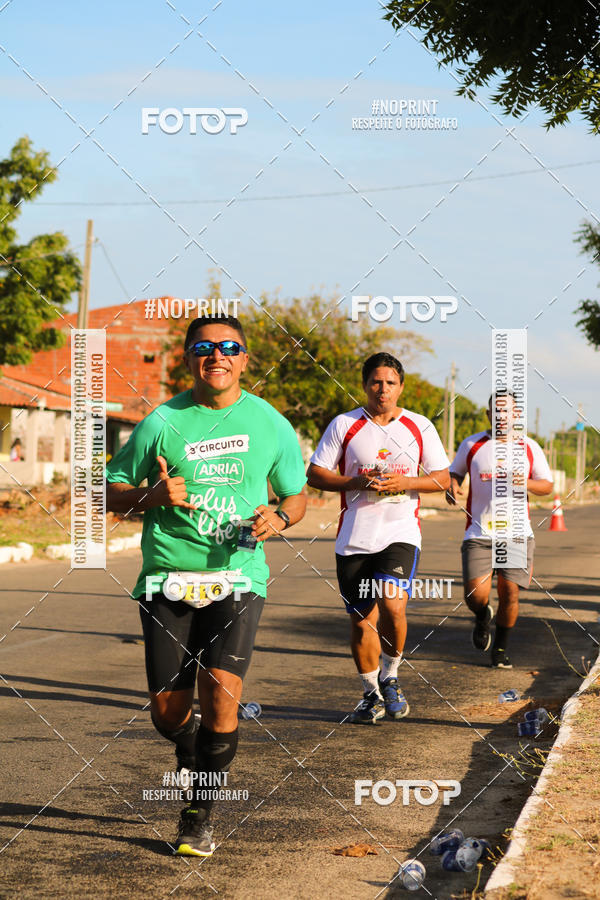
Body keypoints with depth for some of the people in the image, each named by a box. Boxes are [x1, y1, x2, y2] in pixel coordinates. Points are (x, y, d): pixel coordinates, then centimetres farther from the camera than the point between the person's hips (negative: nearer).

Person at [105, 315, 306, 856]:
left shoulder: (270, 424, 6)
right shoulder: (162, 423, 1)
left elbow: (296, 496, 17)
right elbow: (110, 492, 7)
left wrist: (278, 518, -6)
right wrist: (153, 496, -13)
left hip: (238, 576, 0)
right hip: (168, 579, 0)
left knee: (221, 690, -18)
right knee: (168, 708, 0)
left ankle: (200, 814, 0)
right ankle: (190, 756, 38)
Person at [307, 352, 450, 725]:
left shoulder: (419, 427, 5)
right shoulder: (344, 425, 3)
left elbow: (443, 478, 7)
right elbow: (315, 473, 3)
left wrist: (405, 482, -11)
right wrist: (357, 482, -12)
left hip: (401, 533, -1)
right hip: (354, 537, 1)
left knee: (392, 605, -21)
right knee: (361, 620, 5)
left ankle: (390, 677, 3)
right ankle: (372, 695, 23)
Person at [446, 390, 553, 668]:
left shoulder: (529, 448, 6)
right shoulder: (471, 445, 4)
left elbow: (547, 485, 11)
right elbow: (454, 472, 17)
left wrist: (524, 483, -10)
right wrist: (451, 486, -6)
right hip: (478, 533, -1)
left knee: (509, 593, -3)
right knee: (475, 596, -12)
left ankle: (501, 648, 21)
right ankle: (483, 617, 26)